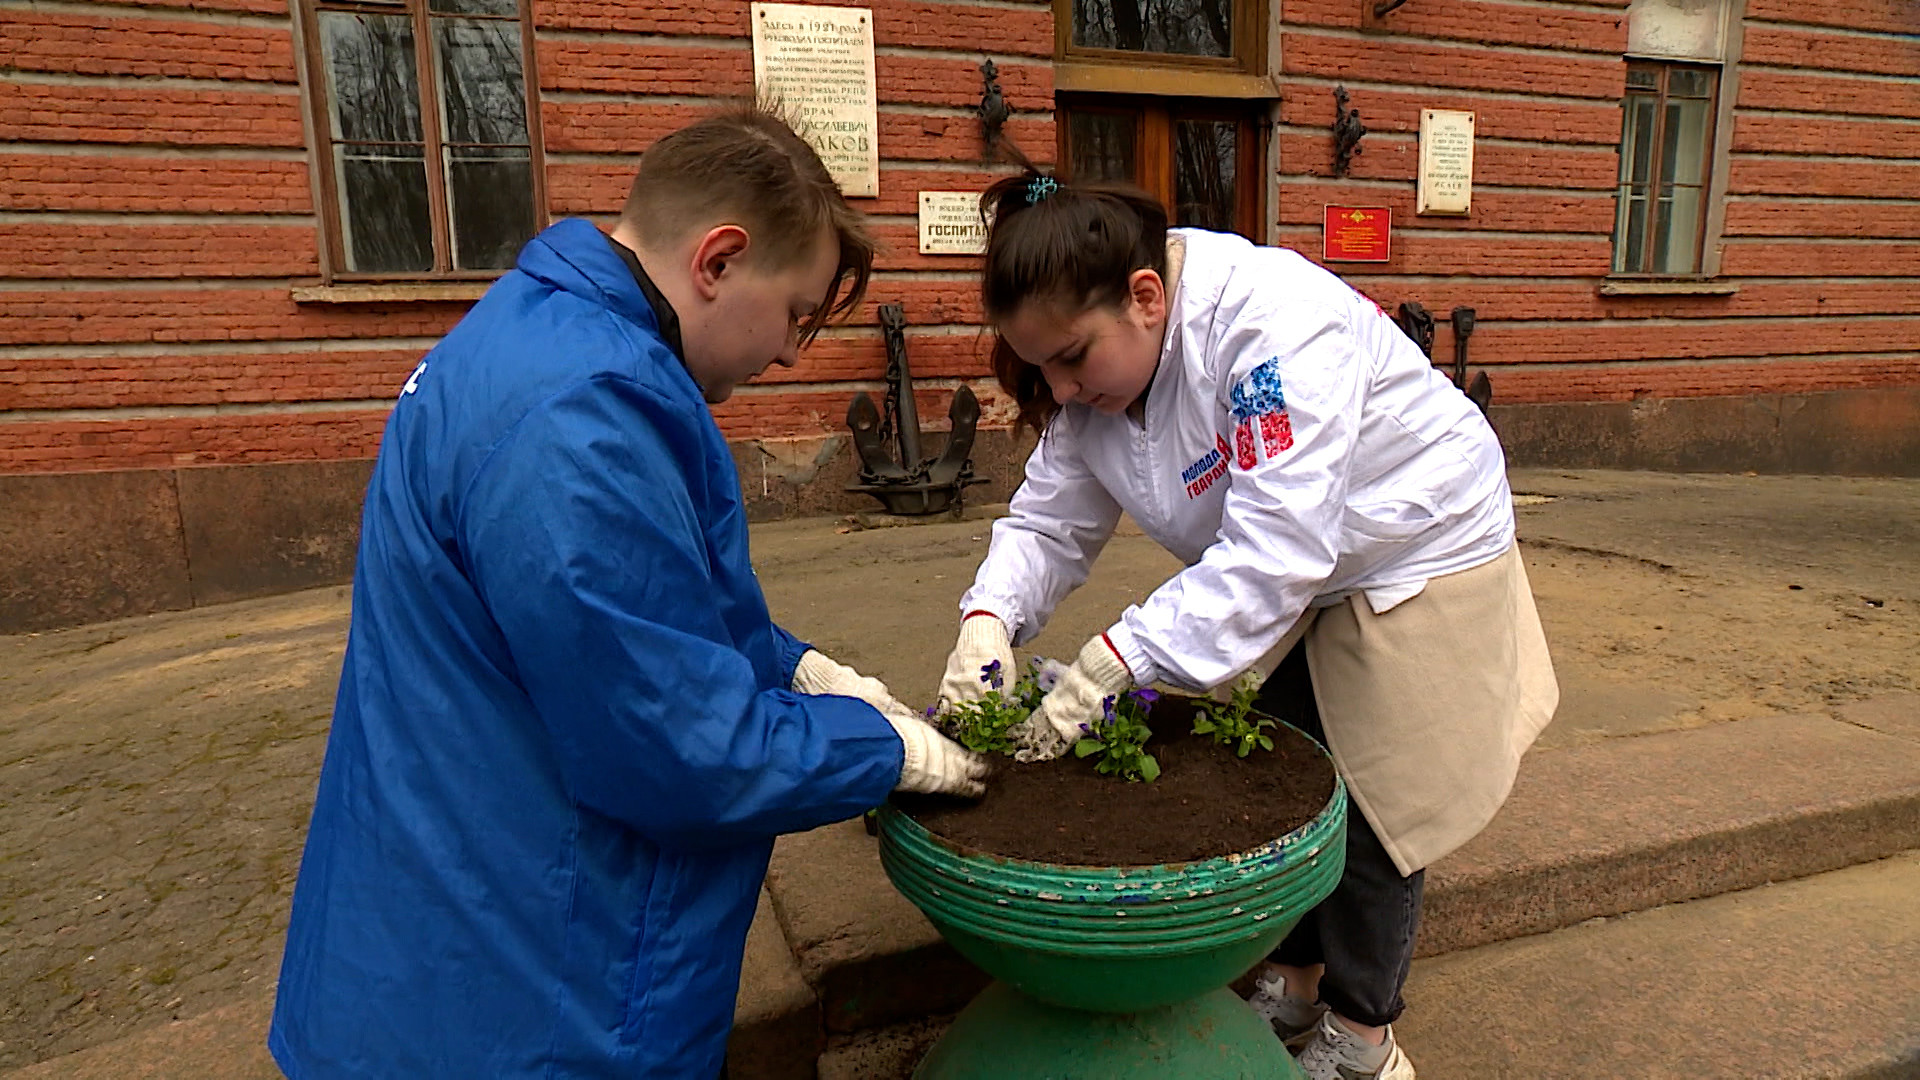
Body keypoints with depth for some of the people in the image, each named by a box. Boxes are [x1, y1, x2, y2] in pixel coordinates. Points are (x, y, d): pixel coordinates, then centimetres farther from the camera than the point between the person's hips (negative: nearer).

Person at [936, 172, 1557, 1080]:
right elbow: (1050, 524, -10)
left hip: (1421, 558, -7)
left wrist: (1118, 660, -45)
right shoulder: (1099, 369, -10)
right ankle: (1294, 984, 37)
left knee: (1368, 807, 2)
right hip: (1301, 588, 7)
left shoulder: (1274, 322, -35)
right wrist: (988, 619, -29)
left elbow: (1278, 546, -41)